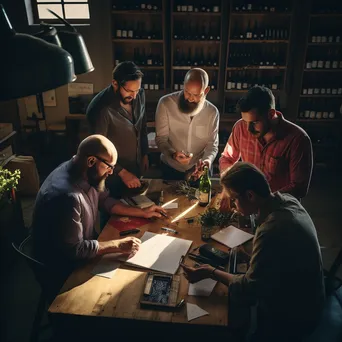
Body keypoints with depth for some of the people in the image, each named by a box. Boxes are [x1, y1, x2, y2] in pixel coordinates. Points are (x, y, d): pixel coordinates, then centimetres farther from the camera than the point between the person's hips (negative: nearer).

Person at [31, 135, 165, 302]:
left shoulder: (86, 173, -10)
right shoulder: (67, 195, -36)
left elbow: (105, 200, 6)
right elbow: (74, 250, -30)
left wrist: (142, 212, 0)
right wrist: (118, 245, -27)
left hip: (84, 247, 8)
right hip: (64, 267, -7)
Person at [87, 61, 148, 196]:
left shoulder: (139, 95, -9)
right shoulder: (100, 108, -30)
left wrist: (144, 153, 12)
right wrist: (122, 172, -23)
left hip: (135, 167, 6)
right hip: (114, 175, -6)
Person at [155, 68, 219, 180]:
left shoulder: (212, 112, -10)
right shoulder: (166, 103, -16)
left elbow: (212, 144, -8)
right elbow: (161, 138, -14)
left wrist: (208, 160, -30)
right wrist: (173, 154, -34)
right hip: (171, 169, -1)